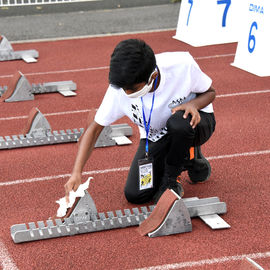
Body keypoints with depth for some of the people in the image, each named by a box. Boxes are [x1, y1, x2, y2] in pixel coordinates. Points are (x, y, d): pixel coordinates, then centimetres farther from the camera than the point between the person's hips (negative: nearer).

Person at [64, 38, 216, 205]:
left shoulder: (182, 65, -32)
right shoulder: (119, 89, -26)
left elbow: (210, 92, -11)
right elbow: (95, 129, -16)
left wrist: (194, 104, -34)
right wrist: (77, 173, -25)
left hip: (192, 123, -2)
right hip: (155, 138, 2)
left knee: (179, 122, -39)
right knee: (135, 195, -11)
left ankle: (170, 180, -10)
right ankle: (183, 157, 14)